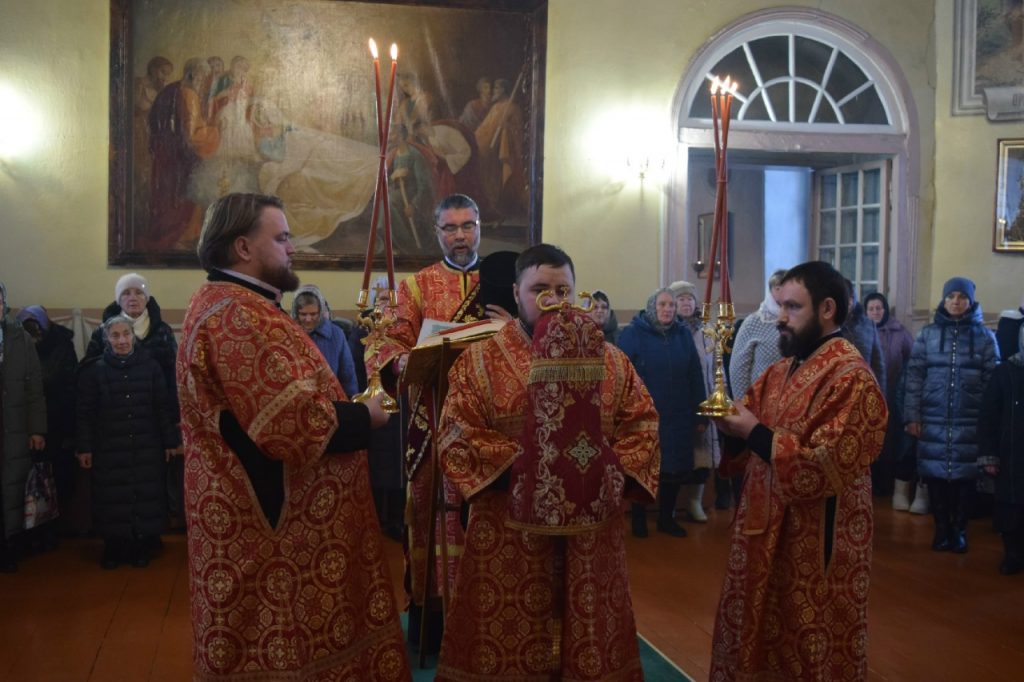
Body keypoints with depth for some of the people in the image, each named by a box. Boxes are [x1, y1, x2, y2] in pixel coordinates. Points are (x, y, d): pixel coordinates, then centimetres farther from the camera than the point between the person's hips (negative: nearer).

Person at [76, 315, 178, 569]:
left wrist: (171, 441, 2)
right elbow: (85, 412, 0)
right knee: (113, 499, 3)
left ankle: (142, 546, 16)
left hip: (147, 448, 1)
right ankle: (114, 547, 17)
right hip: (109, 450, -1)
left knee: (146, 497, 3)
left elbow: (164, 407, 2)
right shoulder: (94, 370, -1)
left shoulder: (150, 366, 0)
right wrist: (84, 447, -3)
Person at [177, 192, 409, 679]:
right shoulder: (237, 316, -21)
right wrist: (364, 416, -12)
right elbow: (296, 422, -28)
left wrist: (347, 407, 7)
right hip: (276, 517, -11)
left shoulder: (233, 306, 14)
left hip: (265, 513, 11)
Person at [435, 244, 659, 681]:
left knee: (591, 641, 11)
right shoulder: (481, 359, 1)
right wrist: (516, 462, -19)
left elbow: (643, 424, 7)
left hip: (591, 529, 3)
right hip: (509, 533, -2)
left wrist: (619, 469, -11)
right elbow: (457, 434, -7)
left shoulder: (610, 360, 9)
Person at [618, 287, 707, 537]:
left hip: (678, 418, 4)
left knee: (674, 469, 12)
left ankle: (666, 518, 30)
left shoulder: (683, 334, 5)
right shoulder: (632, 333, -8)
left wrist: (700, 414, 4)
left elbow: (695, 376, 5)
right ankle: (638, 518, 28)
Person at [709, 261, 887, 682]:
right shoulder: (782, 370, 9)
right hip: (768, 531, 8)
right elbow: (751, 417, 13)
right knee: (759, 640, 19)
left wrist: (754, 434, -21)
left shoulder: (851, 378, -18)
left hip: (815, 545, -8)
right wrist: (729, 422, -10)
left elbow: (825, 468, -24)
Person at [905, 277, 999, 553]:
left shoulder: (985, 336, 3)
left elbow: (992, 380, 2)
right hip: (933, 419, 1)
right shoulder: (928, 334, 4)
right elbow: (915, 375, 3)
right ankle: (941, 528, 19)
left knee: (964, 476, 3)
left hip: (970, 422, 0)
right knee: (935, 475, 4)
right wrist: (912, 415, -2)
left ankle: (959, 530, 19)